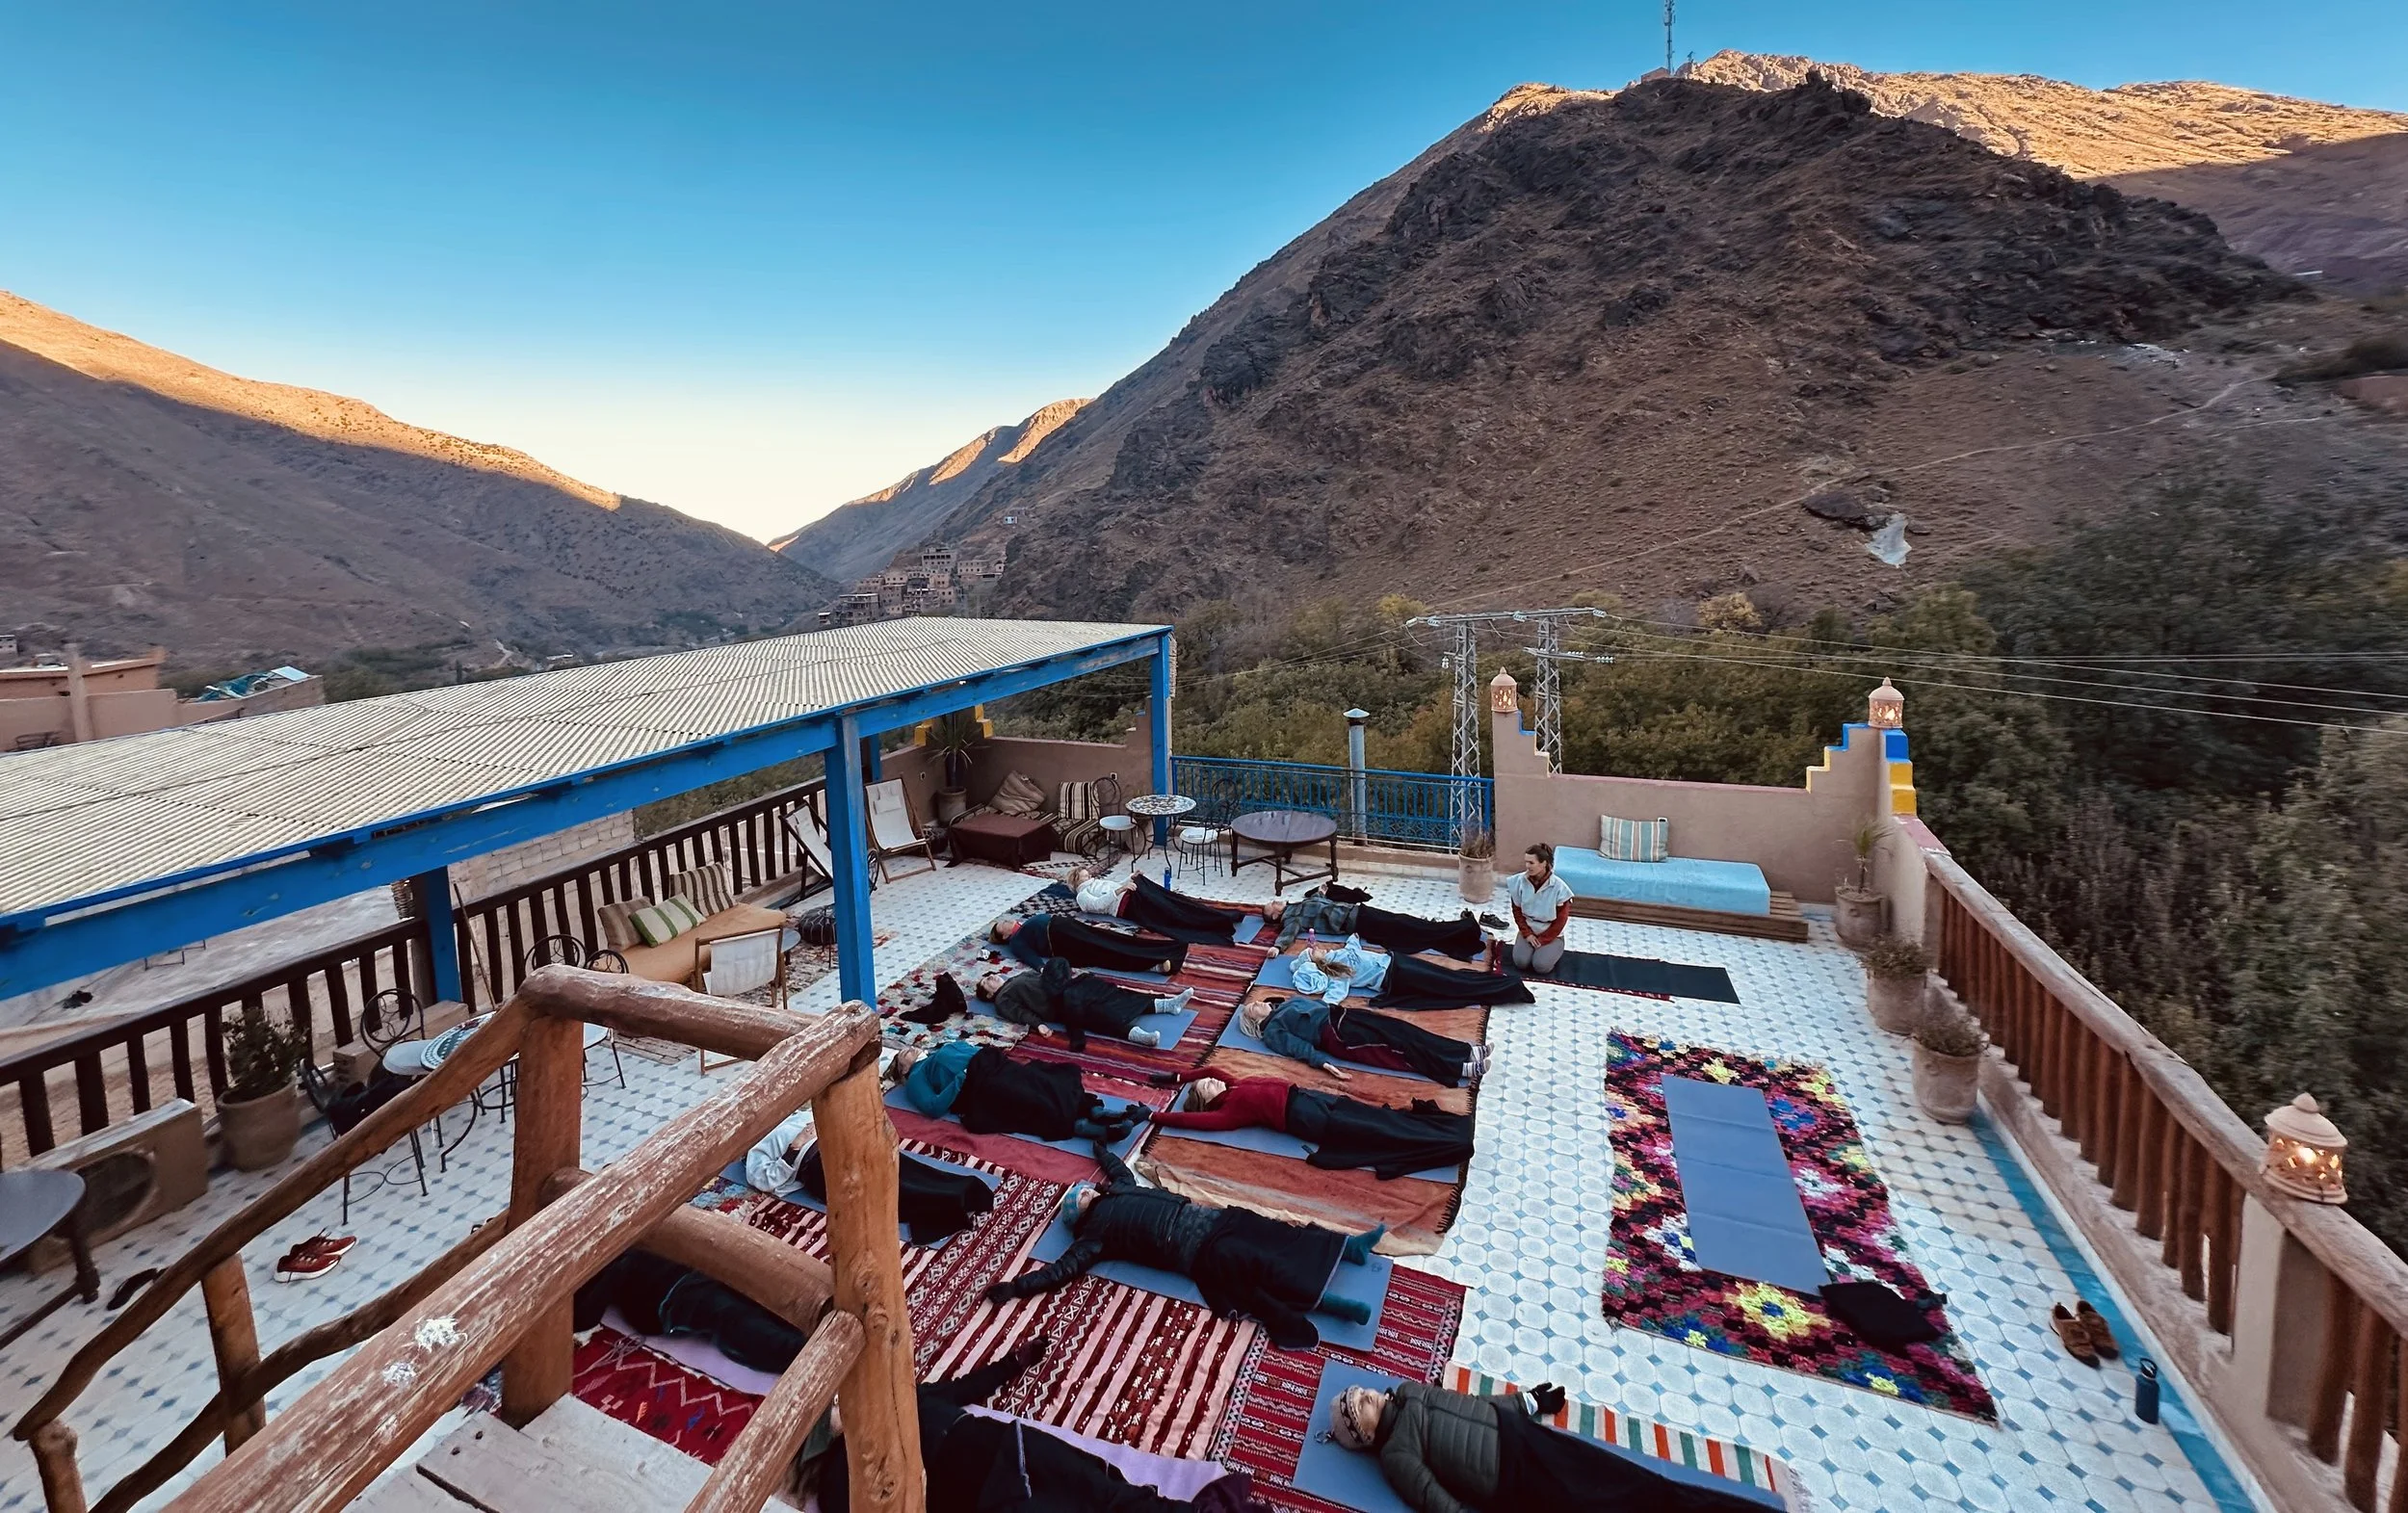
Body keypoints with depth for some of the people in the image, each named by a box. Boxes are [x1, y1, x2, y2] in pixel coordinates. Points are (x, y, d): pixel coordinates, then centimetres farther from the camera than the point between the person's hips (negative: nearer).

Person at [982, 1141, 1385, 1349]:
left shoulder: (1118, 1191, 23)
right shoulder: (1095, 1232, 3)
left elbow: (1120, 1168, 43)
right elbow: (1065, 1267, -5)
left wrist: (1100, 1149, 58)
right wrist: (1014, 1288, -10)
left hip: (1200, 1216, 7)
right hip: (1196, 1248, -7)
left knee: (1265, 1231, -6)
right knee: (1249, 1262, -25)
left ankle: (1350, 1246, -7)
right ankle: (1327, 1300, -33)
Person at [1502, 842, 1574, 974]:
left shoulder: (1559, 887, -20)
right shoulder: (1519, 881, -12)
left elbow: (1561, 919, -12)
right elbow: (1517, 911, 0)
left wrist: (1542, 940, -13)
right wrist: (1527, 934, -9)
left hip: (1551, 934, -2)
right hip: (1528, 930, 2)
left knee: (1541, 966, -22)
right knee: (1521, 962, -20)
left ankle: (1553, 950, 11)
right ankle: (1532, 946, 12)